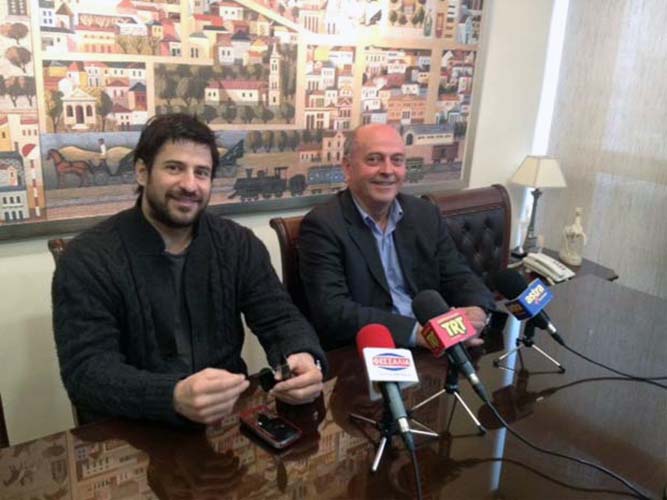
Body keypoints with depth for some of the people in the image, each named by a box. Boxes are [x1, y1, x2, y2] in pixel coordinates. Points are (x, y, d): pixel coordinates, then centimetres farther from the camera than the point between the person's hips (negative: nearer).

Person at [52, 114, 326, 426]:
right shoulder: (88, 258, -9)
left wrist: (304, 357, -24)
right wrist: (175, 398, -36)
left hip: (229, 420, 4)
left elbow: (279, 318, -1)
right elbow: (86, 371, -17)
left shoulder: (237, 244, 3)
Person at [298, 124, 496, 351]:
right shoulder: (322, 225, -9)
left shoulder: (426, 215, 8)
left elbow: (458, 276, 9)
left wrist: (476, 312, -13)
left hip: (434, 349, 6)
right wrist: (416, 332, -25)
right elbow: (332, 311, -17)